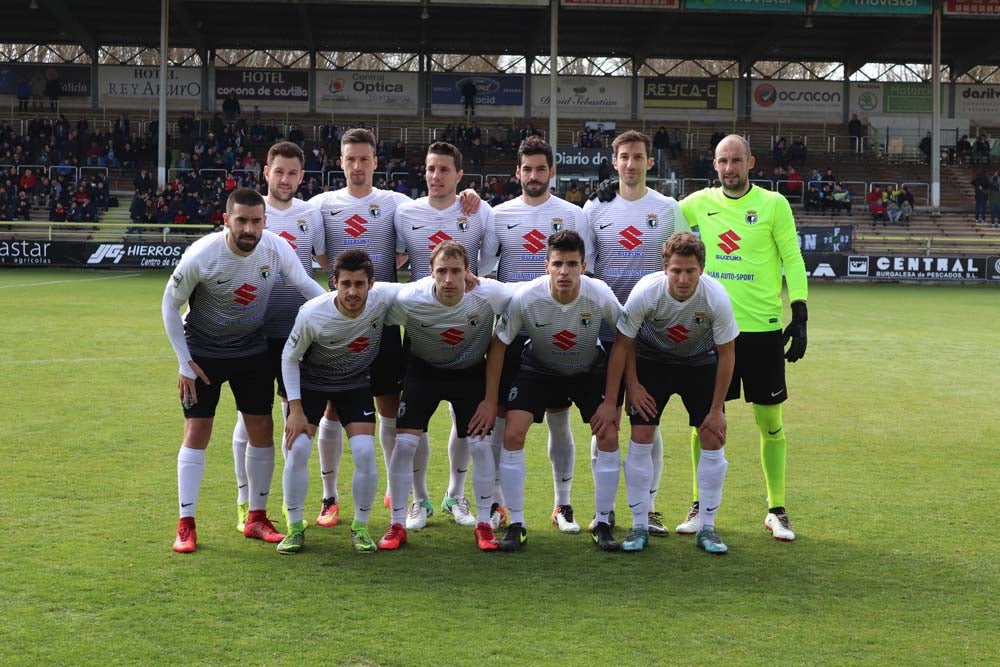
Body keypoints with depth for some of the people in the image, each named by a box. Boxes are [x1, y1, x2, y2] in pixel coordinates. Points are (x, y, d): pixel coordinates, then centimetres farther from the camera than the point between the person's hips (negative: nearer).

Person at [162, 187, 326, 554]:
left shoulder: (277, 249, -18)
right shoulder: (201, 255, -24)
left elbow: (305, 286, -2)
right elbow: (170, 304, -10)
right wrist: (185, 362, -10)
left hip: (253, 351, 3)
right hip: (204, 353, -3)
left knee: (262, 430, 4)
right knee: (196, 433, -5)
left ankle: (257, 518, 18)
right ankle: (186, 525, 3)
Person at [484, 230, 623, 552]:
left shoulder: (600, 295, -29)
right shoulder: (525, 298, -30)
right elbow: (498, 344, -16)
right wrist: (490, 400, -14)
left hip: (590, 369, 1)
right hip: (538, 368, 0)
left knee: (609, 437, -12)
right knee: (512, 433, -16)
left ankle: (603, 524, 6)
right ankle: (516, 524, -2)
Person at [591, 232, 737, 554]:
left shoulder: (716, 298, -30)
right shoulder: (645, 292, -31)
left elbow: (726, 354, -15)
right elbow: (623, 344, -18)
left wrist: (717, 410, -12)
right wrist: (610, 401, -15)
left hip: (700, 363, 1)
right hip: (651, 360, -1)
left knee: (713, 439, -8)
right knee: (640, 437, -11)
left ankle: (707, 527, 5)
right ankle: (639, 526, 1)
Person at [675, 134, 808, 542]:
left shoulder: (773, 204, -2)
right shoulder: (699, 204, 5)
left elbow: (793, 261, -1)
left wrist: (799, 317, -7)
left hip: (763, 327, -2)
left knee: (770, 421, 4)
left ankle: (776, 510, 16)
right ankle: (700, 505, 18)